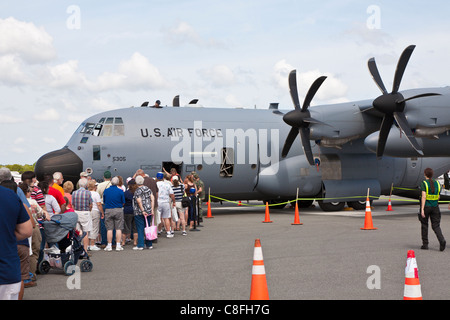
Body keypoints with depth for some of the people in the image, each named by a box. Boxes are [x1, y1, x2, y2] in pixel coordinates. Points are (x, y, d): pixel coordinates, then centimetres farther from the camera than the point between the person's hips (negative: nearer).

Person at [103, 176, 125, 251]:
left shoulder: (106, 191, -1)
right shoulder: (120, 191, -5)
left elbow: (104, 202, 7)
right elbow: (123, 202, 1)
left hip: (108, 210, 1)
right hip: (118, 210, -1)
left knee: (109, 229, 5)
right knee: (118, 228, 4)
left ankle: (109, 245, 7)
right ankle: (118, 245, 3)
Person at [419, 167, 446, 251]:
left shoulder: (424, 183, -10)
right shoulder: (437, 183, 5)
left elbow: (424, 196, -18)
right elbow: (438, 197, 11)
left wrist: (422, 209, -20)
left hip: (426, 206, -3)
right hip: (435, 207, 3)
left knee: (424, 225, 11)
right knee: (436, 226, 5)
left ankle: (425, 244, 15)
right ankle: (442, 240, -19)